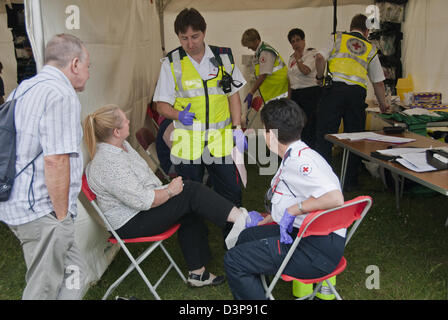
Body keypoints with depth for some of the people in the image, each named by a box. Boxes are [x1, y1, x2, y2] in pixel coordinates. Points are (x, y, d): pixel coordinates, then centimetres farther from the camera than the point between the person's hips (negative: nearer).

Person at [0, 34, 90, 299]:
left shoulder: (23, 89, 16)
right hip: (42, 210, -10)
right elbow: (55, 160, -23)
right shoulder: (62, 94, -15)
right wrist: (62, 215, -14)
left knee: (73, 274, 16)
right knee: (45, 289, 2)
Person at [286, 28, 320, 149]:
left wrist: (298, 58, -7)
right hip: (295, 94, 7)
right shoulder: (292, 57, 17)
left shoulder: (311, 53, -6)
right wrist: (289, 98, 16)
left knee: (309, 127, -9)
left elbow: (305, 71, -23)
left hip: (310, 93, -7)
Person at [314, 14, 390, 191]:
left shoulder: (338, 38, 15)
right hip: (357, 92, 2)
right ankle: (350, 181, 14)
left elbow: (320, 58, -1)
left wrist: (320, 77, 15)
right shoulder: (371, 49, 20)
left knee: (324, 134, 2)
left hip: (334, 88, -1)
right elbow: (378, 82, 21)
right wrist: (383, 104, 33)